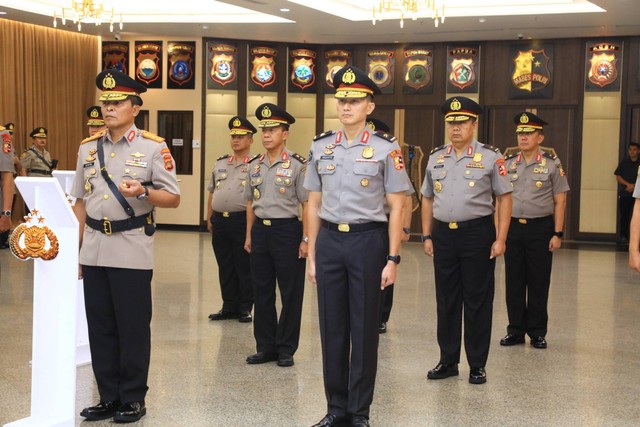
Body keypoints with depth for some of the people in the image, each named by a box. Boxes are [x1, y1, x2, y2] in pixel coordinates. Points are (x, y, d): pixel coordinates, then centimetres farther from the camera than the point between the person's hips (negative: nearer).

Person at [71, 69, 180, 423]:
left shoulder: (153, 148, -3)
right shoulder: (88, 147, 10)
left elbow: (173, 199, -3)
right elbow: (80, 201, 14)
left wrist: (143, 192, -22)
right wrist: (76, 248, 10)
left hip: (132, 252, -4)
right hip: (94, 251, 5)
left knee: (133, 329, 3)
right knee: (100, 328, 10)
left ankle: (133, 400, 16)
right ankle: (109, 397, 22)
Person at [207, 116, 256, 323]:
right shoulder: (220, 164, 15)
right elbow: (211, 193, 20)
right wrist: (209, 219, 15)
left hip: (242, 221, -6)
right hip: (219, 221, 6)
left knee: (244, 268, 1)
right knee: (225, 268, 11)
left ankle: (245, 308, 11)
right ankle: (229, 307, 20)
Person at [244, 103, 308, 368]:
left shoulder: (297, 165, -7)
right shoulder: (254, 165, 9)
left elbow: (307, 204, -7)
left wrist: (305, 239, -11)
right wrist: (249, 235, 13)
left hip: (287, 230, -5)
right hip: (261, 230, 5)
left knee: (290, 293, 3)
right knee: (262, 291, 11)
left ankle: (286, 349, 15)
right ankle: (265, 347, 22)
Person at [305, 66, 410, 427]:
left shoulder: (386, 148, -4)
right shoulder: (321, 147, 7)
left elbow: (396, 208, -4)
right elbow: (314, 205, 11)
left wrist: (392, 259, -8)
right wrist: (312, 256, 9)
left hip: (368, 240, -3)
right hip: (329, 240, 4)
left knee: (364, 328, 5)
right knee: (332, 327, 9)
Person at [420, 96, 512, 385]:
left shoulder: (490, 157, -2)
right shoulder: (436, 158, 10)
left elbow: (504, 198, -2)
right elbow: (427, 198, 16)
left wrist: (500, 239, -8)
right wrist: (427, 236, 9)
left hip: (477, 234, -4)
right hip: (443, 234, 4)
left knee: (478, 301, 3)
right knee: (446, 300, 10)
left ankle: (477, 365, 14)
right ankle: (448, 361, 21)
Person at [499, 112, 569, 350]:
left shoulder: (552, 165, -2)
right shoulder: (508, 164, 7)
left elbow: (560, 201, -2)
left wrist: (557, 234, -8)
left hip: (540, 228, -3)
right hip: (512, 227, 3)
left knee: (539, 283, 4)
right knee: (514, 282, 7)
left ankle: (537, 333, 15)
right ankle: (515, 330, 18)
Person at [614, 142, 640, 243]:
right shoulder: (624, 162, 10)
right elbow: (618, 177, 5)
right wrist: (628, 184, -9)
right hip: (624, 194, 1)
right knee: (624, 215, 0)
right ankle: (623, 236, 5)